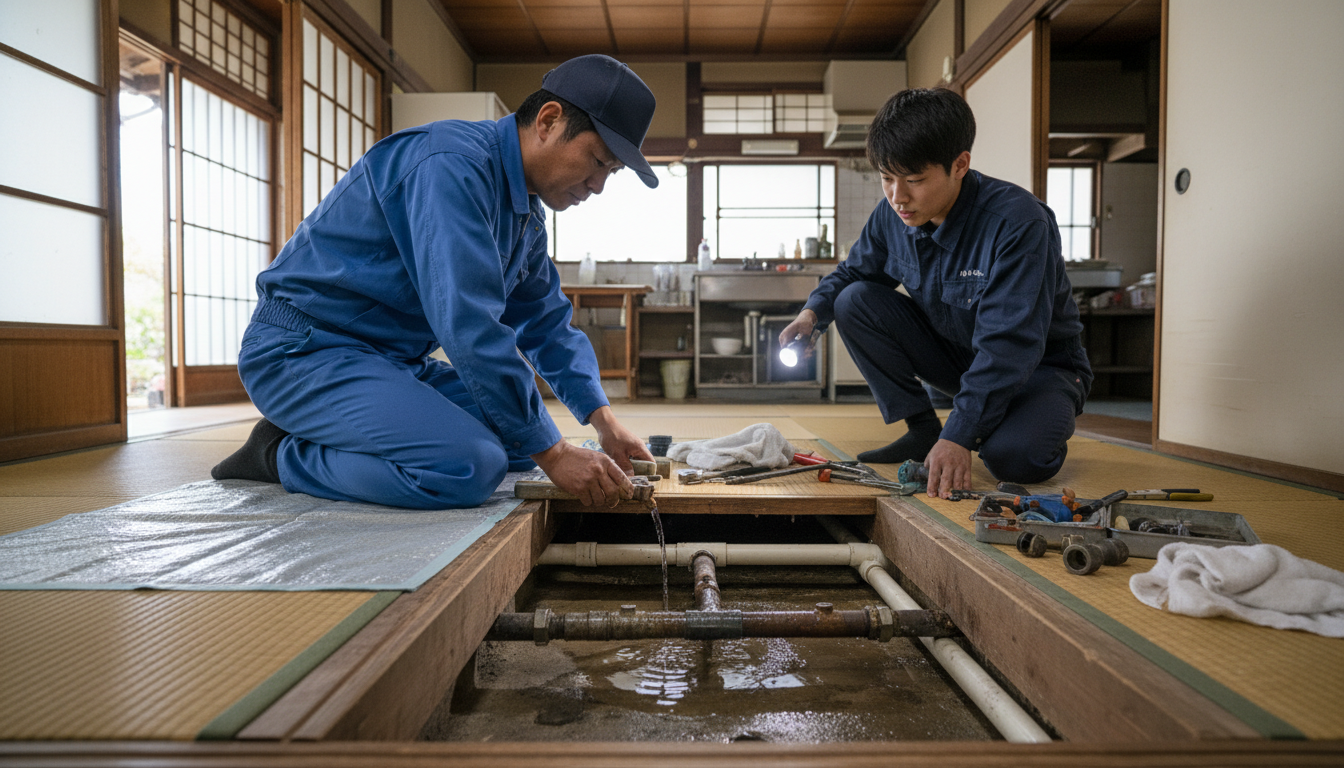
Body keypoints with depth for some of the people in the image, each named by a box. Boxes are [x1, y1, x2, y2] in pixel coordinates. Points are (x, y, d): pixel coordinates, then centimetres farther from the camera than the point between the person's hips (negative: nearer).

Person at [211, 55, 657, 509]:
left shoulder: (527, 213, 9)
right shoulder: (452, 164, -22)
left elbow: (547, 324, 15)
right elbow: (468, 325, -29)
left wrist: (604, 421, 2)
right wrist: (551, 453, -24)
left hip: (395, 361, 10)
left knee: (528, 442, 7)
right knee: (470, 466, -30)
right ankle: (284, 455, -6)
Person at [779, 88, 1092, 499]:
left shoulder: (1018, 222, -31)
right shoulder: (891, 215, -12)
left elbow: (1008, 345, -37)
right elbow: (853, 272, 8)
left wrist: (959, 436, -43)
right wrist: (812, 312, -15)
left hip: (1039, 365, -5)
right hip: (954, 353, 6)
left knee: (1014, 458, -37)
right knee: (855, 301, -15)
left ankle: (1047, 423, 4)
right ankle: (922, 430, -5)